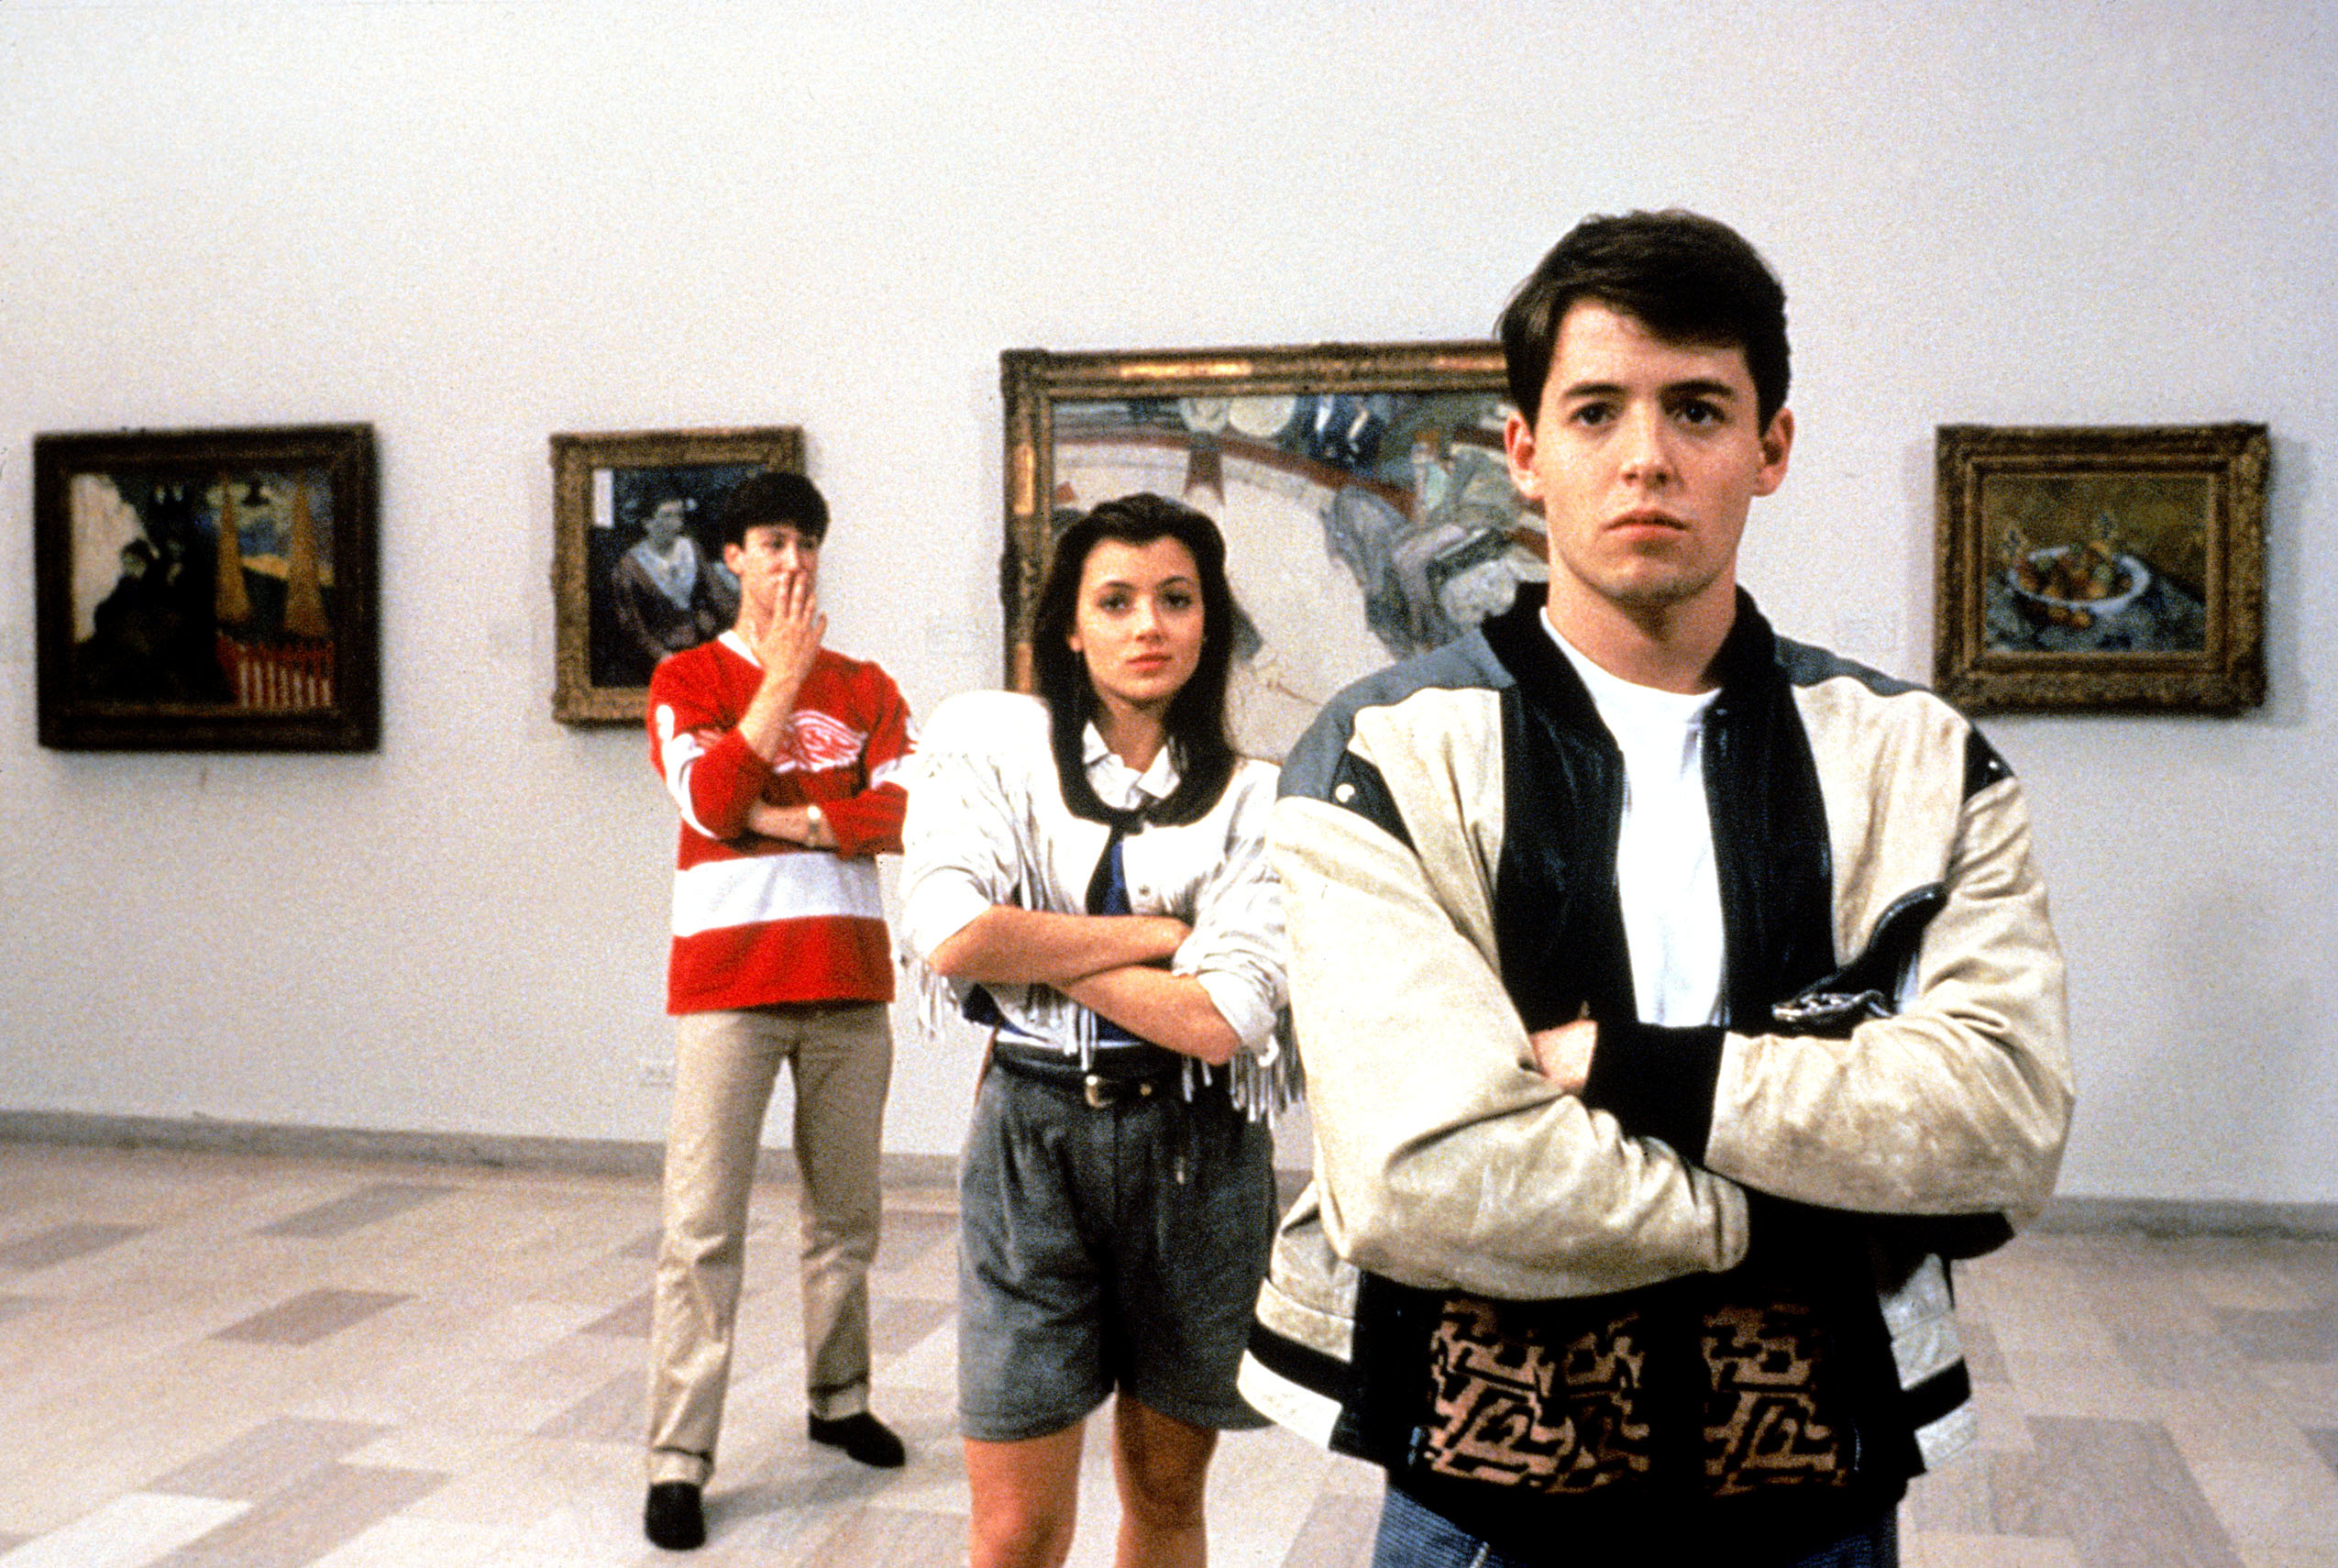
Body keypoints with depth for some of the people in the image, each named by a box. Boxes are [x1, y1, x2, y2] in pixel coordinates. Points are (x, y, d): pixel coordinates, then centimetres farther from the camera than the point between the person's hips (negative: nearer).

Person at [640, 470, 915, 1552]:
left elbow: (904, 812, -4)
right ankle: (679, 1459, 0)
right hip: (729, 979, -3)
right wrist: (786, 672, -11)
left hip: (850, 978, 3)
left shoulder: (866, 688, 11)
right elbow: (711, 801, -13)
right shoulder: (688, 679, 5)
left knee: (846, 1210, 13)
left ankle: (839, 1397, 30)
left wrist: (787, 820, -11)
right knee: (703, 1226, -5)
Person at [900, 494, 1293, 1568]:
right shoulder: (991, 738, 1)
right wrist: (1160, 931, -9)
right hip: (1033, 1143, -1)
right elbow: (951, 936, -15)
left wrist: (1035, 947, -9)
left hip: (1195, 1152, 1)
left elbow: (1219, 1021, -11)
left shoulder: (1252, 800, 0)